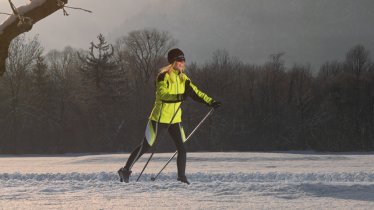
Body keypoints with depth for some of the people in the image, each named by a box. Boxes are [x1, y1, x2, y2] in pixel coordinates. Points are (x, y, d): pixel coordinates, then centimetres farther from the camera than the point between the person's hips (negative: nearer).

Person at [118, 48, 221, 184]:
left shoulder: (183, 78, 9)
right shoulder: (164, 76, -12)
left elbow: (196, 93, 13)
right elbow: (162, 94, -25)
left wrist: (211, 102, 5)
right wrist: (179, 97, -38)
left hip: (175, 119, 6)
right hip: (160, 118, -6)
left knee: (182, 148, -4)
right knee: (145, 147, 0)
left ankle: (181, 177, 7)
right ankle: (126, 170, 12)